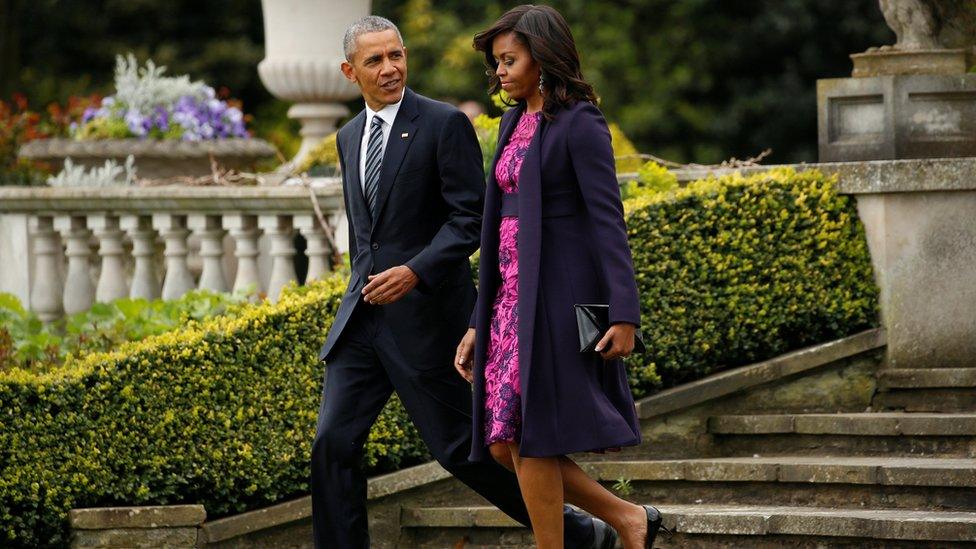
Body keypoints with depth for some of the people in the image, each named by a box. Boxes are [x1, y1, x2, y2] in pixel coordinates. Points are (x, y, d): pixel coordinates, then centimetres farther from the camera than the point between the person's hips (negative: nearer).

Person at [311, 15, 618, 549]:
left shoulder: (444, 125, -7)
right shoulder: (349, 136, 14)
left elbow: (470, 219, -13)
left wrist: (415, 272, -24)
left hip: (425, 317, -6)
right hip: (362, 318, 6)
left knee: (459, 446, 0)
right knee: (333, 441, -5)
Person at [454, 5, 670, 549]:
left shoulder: (580, 124, -9)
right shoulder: (516, 124, 15)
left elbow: (608, 218, -15)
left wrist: (626, 314, -22)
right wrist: (480, 323, 16)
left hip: (557, 295, -9)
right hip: (514, 295, 9)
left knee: (530, 441, -7)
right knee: (503, 444, 4)